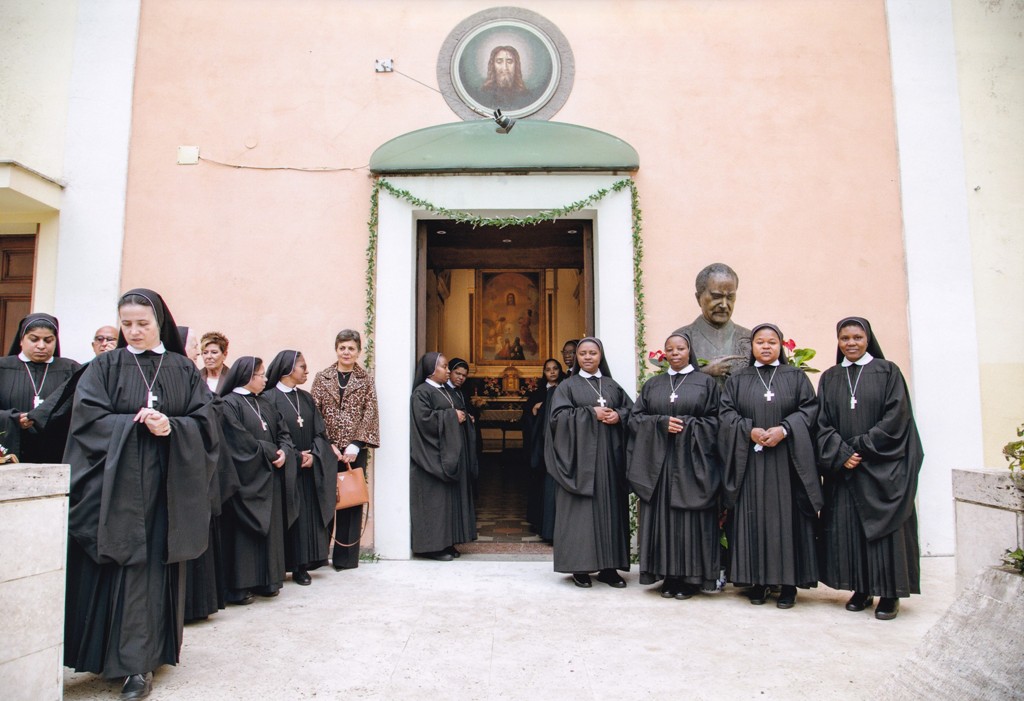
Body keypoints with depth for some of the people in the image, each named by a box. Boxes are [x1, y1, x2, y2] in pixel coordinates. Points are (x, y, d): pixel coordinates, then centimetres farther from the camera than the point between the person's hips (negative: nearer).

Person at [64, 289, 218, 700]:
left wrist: (170, 426, -16)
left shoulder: (183, 370, 8)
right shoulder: (105, 367, 6)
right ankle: (136, 659, 12)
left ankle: (139, 661, 10)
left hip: (168, 484, 1)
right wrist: (136, 424, -15)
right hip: (119, 482, -1)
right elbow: (89, 417, -5)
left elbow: (204, 422, 2)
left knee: (157, 565, 2)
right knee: (125, 566, -2)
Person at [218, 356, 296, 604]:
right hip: (245, 479, -7)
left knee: (271, 527, 9)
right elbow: (241, 442, -16)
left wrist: (284, 451, -7)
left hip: (270, 478, 7)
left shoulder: (265, 404, 16)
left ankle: (266, 580, 18)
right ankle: (239, 586, 4)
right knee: (244, 531, -3)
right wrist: (271, 453, -9)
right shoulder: (229, 404, -8)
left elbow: (283, 432, 13)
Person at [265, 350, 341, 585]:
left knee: (307, 515, 5)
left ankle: (302, 566, 12)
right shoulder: (270, 398, -7)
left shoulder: (306, 398, 12)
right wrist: (295, 458, -14)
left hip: (308, 470, 5)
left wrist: (313, 455, -9)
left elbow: (319, 432, 8)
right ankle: (280, 566, 10)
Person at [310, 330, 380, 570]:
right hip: (327, 448, 1)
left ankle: (345, 556, 13)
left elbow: (370, 414, -2)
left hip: (355, 450, 0)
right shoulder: (322, 377, 7)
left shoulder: (366, 380, 5)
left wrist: (356, 444, -11)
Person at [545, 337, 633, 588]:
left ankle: (608, 566, 11)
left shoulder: (612, 385, 15)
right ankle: (579, 566, 4)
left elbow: (632, 410, 14)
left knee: (609, 507, 3)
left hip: (608, 455, 4)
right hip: (580, 455, -3)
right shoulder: (568, 386, 4)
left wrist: (618, 416, -7)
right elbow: (558, 415, -8)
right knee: (581, 509, -3)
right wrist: (591, 413, -14)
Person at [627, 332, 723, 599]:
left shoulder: (706, 382, 6)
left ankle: (691, 577, 9)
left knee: (690, 517, -1)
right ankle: (668, 576, 11)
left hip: (691, 460, -2)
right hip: (659, 462, 3)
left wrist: (686, 427, -12)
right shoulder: (652, 384, 13)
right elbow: (635, 417, 7)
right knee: (663, 517, 3)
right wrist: (662, 423, -9)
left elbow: (714, 421, 0)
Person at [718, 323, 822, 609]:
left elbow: (809, 409, 0)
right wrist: (750, 430, -13)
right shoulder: (737, 380, 12)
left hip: (787, 459, -1)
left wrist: (784, 429, -15)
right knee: (753, 518, 1)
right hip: (749, 461, 1)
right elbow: (726, 413, 3)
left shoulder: (796, 377, 10)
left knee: (786, 517, 0)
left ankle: (788, 583, 8)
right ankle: (758, 581, 9)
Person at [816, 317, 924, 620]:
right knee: (847, 527, 3)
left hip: (883, 467, -3)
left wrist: (863, 448, -12)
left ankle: (889, 594, 10)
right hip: (843, 467, 3)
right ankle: (861, 590, 14)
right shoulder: (829, 378, 10)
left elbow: (895, 417, -7)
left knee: (884, 527, -1)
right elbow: (822, 422, 3)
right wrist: (841, 454, -11)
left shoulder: (887, 372, 2)